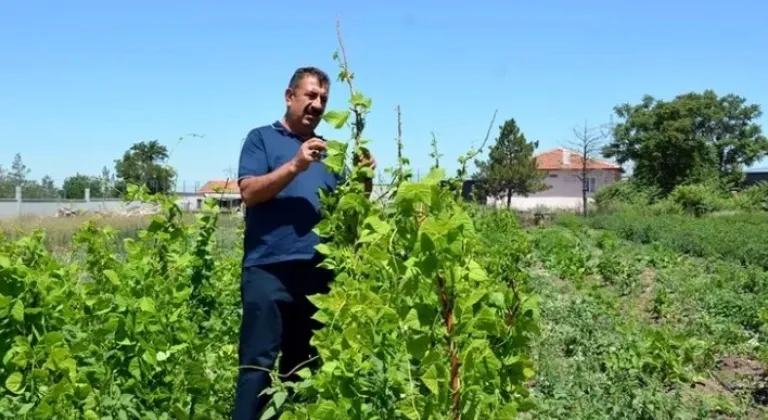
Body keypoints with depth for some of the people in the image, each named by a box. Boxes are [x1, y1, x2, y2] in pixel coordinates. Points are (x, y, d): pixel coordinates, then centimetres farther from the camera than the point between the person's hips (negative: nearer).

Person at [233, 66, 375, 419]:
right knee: (259, 362, -5)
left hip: (319, 272, 5)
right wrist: (295, 165, -18)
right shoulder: (262, 138, 7)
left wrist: (363, 181, -3)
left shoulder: (328, 150, 19)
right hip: (269, 269, -5)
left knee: (304, 366, 10)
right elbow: (249, 191, -8)